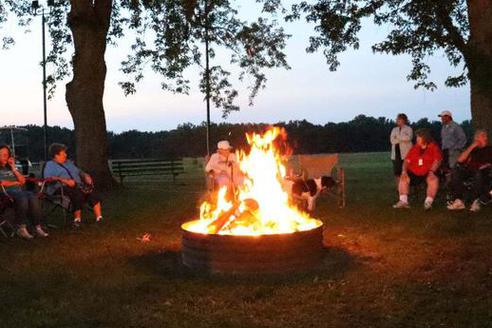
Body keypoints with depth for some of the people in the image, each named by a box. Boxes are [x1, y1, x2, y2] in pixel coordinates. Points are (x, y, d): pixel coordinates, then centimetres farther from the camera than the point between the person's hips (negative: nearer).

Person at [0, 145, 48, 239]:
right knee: (22, 199, -37)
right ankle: (20, 228, -28)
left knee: (34, 198, -28)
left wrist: (14, 168, 8)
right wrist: (16, 182, 3)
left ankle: (37, 226, -30)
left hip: (19, 191, 5)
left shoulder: (10, 168, 26)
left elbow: (23, 181, 15)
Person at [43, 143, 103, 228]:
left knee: (92, 191, -24)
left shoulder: (69, 162, 29)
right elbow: (48, 178, -10)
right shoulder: (50, 165, 8)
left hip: (78, 185, 6)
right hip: (61, 188, -6)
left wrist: (86, 176, 5)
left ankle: (99, 218, -32)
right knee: (78, 193, -37)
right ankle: (77, 219, -29)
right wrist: (65, 181, -23)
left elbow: (79, 172, 29)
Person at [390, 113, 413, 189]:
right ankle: (398, 188, 7)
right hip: (396, 154, 5)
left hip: (406, 153, -4)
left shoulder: (408, 129, 5)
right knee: (397, 172, 1)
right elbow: (392, 140, 4)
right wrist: (402, 139, -5)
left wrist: (397, 137, -4)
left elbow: (408, 138, -12)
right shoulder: (394, 129, 19)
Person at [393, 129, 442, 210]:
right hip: (414, 174, 4)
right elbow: (407, 160, 8)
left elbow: (437, 161, -10)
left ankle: (428, 202, -29)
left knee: (433, 179, -33)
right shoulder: (414, 148, 12)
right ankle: (403, 201, -18)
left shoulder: (434, 147, 1)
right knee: (403, 178, -16)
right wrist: (404, 170, -9)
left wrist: (431, 171, -26)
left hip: (427, 174, -4)